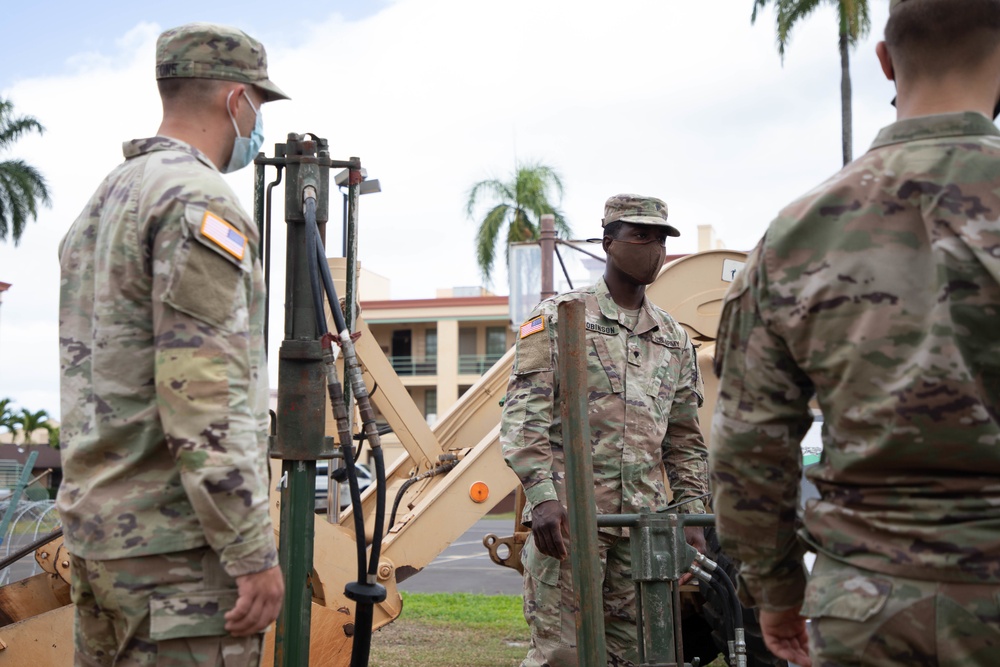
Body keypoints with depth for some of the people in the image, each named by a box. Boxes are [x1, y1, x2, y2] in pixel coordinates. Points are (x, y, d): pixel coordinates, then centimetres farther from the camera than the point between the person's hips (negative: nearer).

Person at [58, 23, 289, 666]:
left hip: (96, 527, 10)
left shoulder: (102, 201, 17)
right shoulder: (201, 200, -14)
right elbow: (205, 400, -22)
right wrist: (254, 553, -19)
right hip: (176, 541, -10)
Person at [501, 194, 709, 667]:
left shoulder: (674, 340, 18)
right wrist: (541, 495, -17)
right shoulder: (558, 317, 2)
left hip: (643, 521, 5)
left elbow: (685, 440, 21)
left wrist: (691, 513, 12)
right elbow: (523, 415, -6)